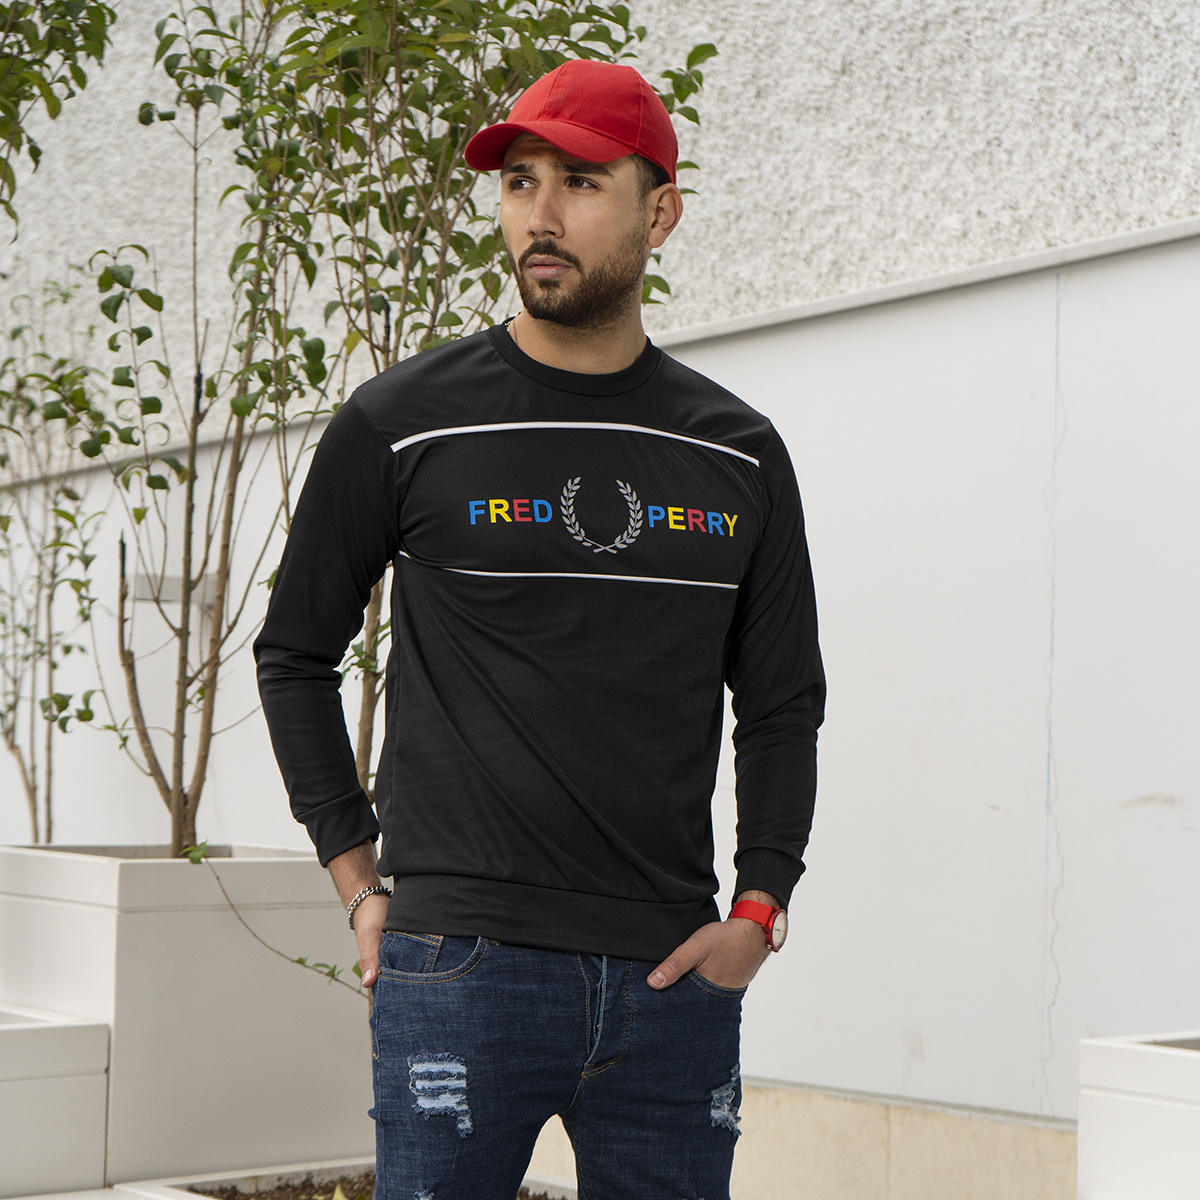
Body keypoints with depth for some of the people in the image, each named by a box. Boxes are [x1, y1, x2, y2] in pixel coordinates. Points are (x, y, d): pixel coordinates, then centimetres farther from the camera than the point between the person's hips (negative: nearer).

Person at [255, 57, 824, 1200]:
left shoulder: (740, 454, 9)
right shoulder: (404, 422, 1)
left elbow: (782, 703, 16)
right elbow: (295, 654, 10)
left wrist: (758, 909, 5)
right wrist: (359, 881, 3)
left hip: (673, 977, 3)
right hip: (461, 965, -3)